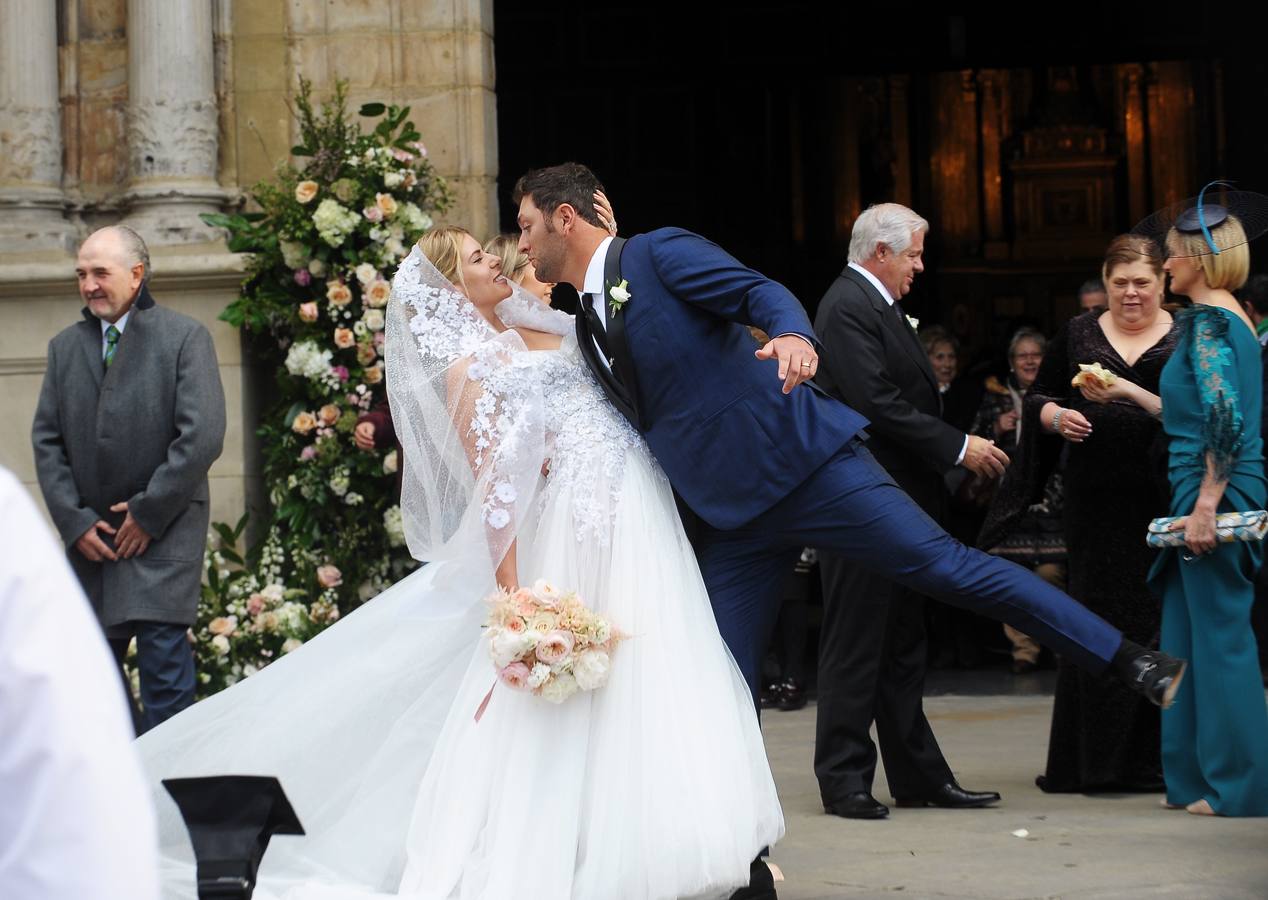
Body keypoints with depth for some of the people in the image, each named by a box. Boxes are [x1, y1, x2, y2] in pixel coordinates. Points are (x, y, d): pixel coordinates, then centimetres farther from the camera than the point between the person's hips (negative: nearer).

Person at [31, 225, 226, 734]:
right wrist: (74, 520, -3)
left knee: (164, 664, -9)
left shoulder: (184, 338, -3)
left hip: (163, 533, -5)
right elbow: (46, 439, 9)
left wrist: (148, 512, -11)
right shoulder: (65, 347, 12)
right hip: (90, 538, 5)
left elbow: (203, 437, -10)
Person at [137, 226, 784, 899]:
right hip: (582, 522, -7)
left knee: (653, 685, 5)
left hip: (643, 508, 7)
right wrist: (513, 595, -13)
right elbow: (490, 488, -9)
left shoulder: (547, 327, 18)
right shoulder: (467, 367, -3)